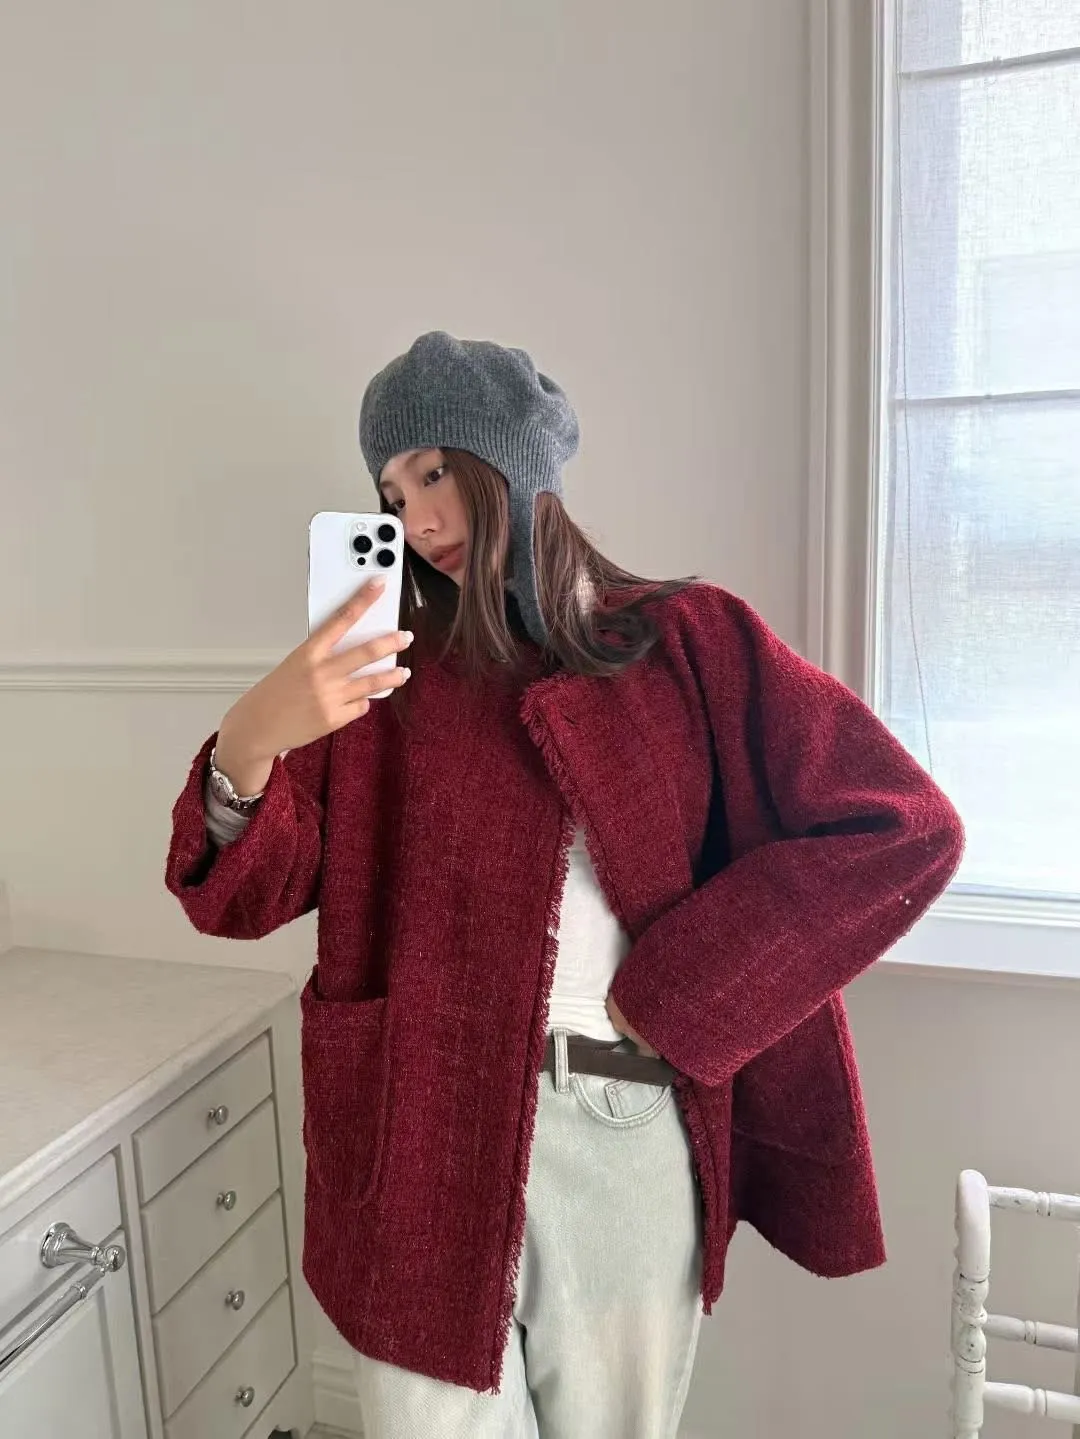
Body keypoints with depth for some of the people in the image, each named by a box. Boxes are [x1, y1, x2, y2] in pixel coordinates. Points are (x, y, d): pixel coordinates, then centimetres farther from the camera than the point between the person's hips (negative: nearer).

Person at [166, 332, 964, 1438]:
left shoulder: (687, 640, -2)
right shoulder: (391, 668, 1)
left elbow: (905, 828, -6)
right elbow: (238, 900, -2)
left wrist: (676, 990, -11)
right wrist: (249, 743, -24)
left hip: (635, 1135, 1)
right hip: (429, 1138, 0)